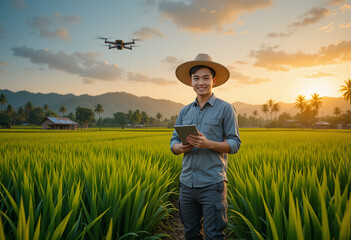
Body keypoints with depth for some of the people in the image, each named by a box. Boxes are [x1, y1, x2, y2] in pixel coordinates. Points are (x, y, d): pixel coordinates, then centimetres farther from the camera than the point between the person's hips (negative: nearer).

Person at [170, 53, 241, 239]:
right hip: (187, 182, 5)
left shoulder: (225, 109, -2)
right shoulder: (184, 111, 12)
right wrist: (180, 147, -12)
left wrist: (207, 144, -21)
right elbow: (173, 142, 12)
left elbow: (234, 144, -4)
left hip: (212, 184, -5)